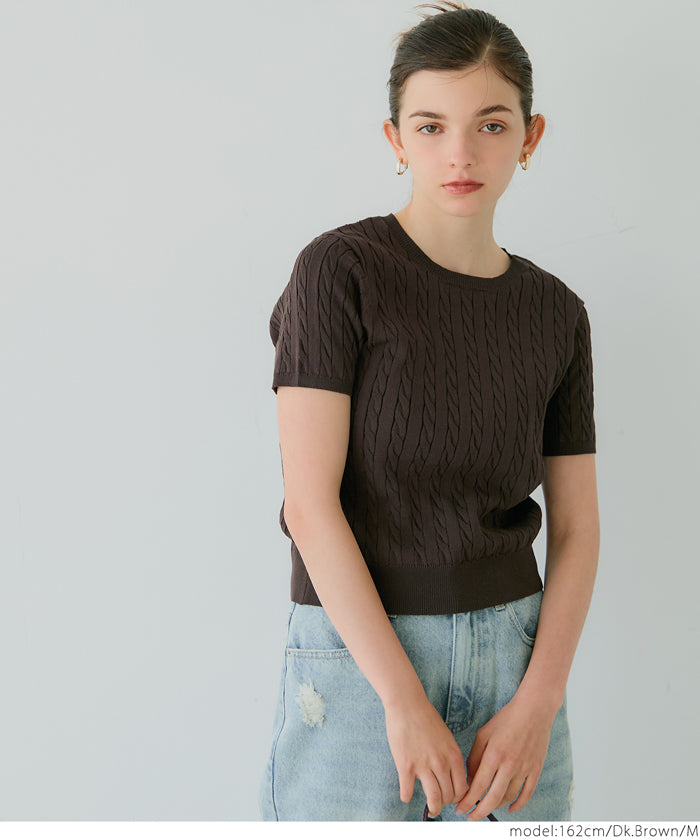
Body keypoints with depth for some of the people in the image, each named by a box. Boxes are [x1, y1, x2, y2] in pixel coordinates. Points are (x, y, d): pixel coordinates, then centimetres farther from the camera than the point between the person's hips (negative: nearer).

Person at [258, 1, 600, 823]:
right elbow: (310, 500, -14)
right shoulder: (340, 270, -8)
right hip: (357, 653, -3)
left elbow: (576, 527, 5)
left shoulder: (557, 315, 5)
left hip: (513, 652, 4)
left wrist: (540, 701, -7)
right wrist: (404, 699, -16)